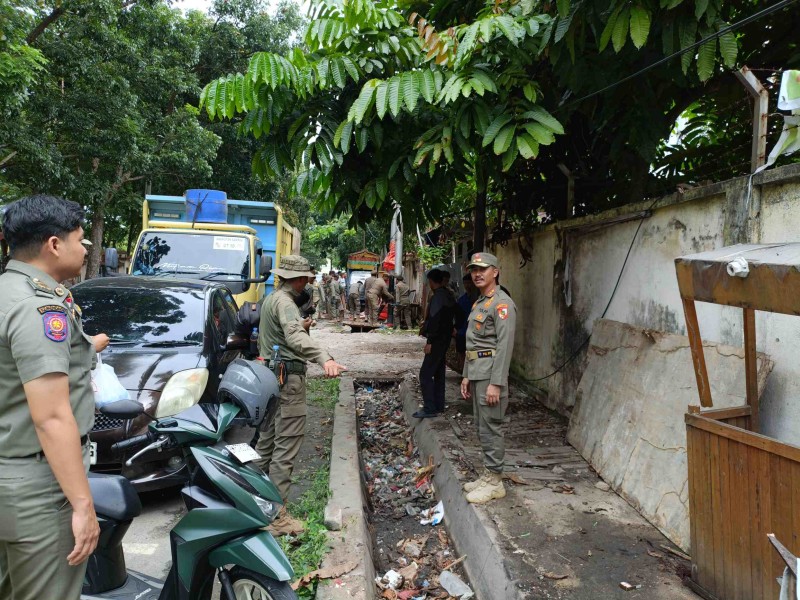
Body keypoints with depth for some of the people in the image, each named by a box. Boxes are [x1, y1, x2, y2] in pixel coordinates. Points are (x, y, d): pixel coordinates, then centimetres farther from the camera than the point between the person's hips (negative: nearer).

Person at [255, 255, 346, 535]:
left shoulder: (271, 299, 17)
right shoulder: (284, 302, -16)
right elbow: (295, 336, -35)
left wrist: (300, 326, 23)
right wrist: (324, 358, -49)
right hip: (288, 378, -11)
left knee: (267, 440, 19)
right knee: (286, 447, -9)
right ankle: (276, 516, -6)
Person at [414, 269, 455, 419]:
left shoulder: (437, 297, -16)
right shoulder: (448, 296, 12)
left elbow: (434, 320, -22)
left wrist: (429, 342, -20)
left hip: (437, 340, -10)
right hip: (445, 339, 10)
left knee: (425, 374, -7)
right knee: (438, 373, 14)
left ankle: (430, 408, -7)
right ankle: (439, 406, 19)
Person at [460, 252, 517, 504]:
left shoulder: (502, 303, -13)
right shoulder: (479, 303, 17)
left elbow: (504, 346, -19)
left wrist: (496, 383, -22)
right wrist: (466, 376, 18)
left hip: (490, 374, -9)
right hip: (477, 374, 9)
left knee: (491, 428, -3)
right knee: (482, 427, 15)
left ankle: (494, 482, 8)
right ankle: (488, 475, 26)